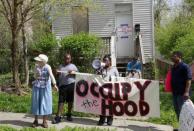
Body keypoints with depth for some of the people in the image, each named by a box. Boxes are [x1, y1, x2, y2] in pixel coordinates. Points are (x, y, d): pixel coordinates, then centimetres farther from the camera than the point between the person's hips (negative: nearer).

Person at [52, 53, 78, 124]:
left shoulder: (73, 66, 14)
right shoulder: (61, 66, 17)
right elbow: (58, 75, 16)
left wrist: (73, 73, -9)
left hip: (71, 85, 0)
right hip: (62, 85, 0)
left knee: (70, 101, 6)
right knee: (61, 101, -6)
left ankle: (69, 115, 21)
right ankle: (58, 117, -7)